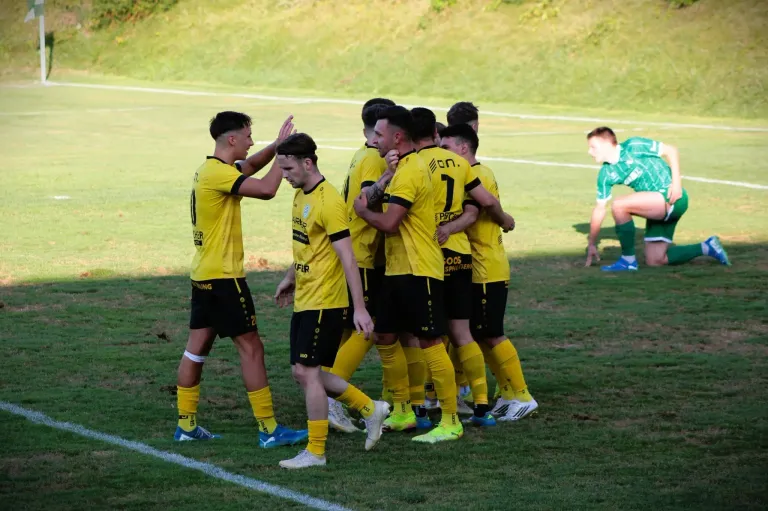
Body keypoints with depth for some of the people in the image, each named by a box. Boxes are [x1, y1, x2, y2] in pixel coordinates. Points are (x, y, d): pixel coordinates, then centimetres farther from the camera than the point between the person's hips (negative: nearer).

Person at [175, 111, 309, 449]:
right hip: (223, 275, -10)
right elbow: (266, 189, -29)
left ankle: (186, 424, 15)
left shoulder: (209, 169, 12)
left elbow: (250, 166, 27)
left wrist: (276, 146, 11)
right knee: (251, 347, -6)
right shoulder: (219, 173, -18)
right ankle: (268, 429, -5)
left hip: (203, 274, 10)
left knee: (197, 347, 11)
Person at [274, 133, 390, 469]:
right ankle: (370, 409, 22)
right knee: (303, 372, 10)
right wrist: (291, 278, 30)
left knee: (306, 371, -7)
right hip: (304, 300, 10)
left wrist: (359, 308, -22)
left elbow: (347, 258, -20)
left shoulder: (328, 202, -19)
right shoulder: (301, 195, 10)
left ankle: (315, 452, 2)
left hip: (324, 302, -10)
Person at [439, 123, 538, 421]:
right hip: (476, 270, 10)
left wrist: (448, 228, -49)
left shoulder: (478, 175, -15)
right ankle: (508, 393, 19)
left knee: (491, 335, -6)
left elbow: (471, 214, -31)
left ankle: (522, 395, 0)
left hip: (487, 270, -10)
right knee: (481, 335, 13)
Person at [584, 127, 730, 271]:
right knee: (654, 261, 4)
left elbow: (671, 150, -8)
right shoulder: (606, 174, 7)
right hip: (656, 207, 8)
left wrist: (676, 182, -18)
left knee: (618, 205, -24)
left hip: (671, 198, -8)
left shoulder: (633, 147, -12)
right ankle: (706, 248, 17)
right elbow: (600, 208, 13)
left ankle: (628, 260, -13)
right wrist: (592, 244, 14)